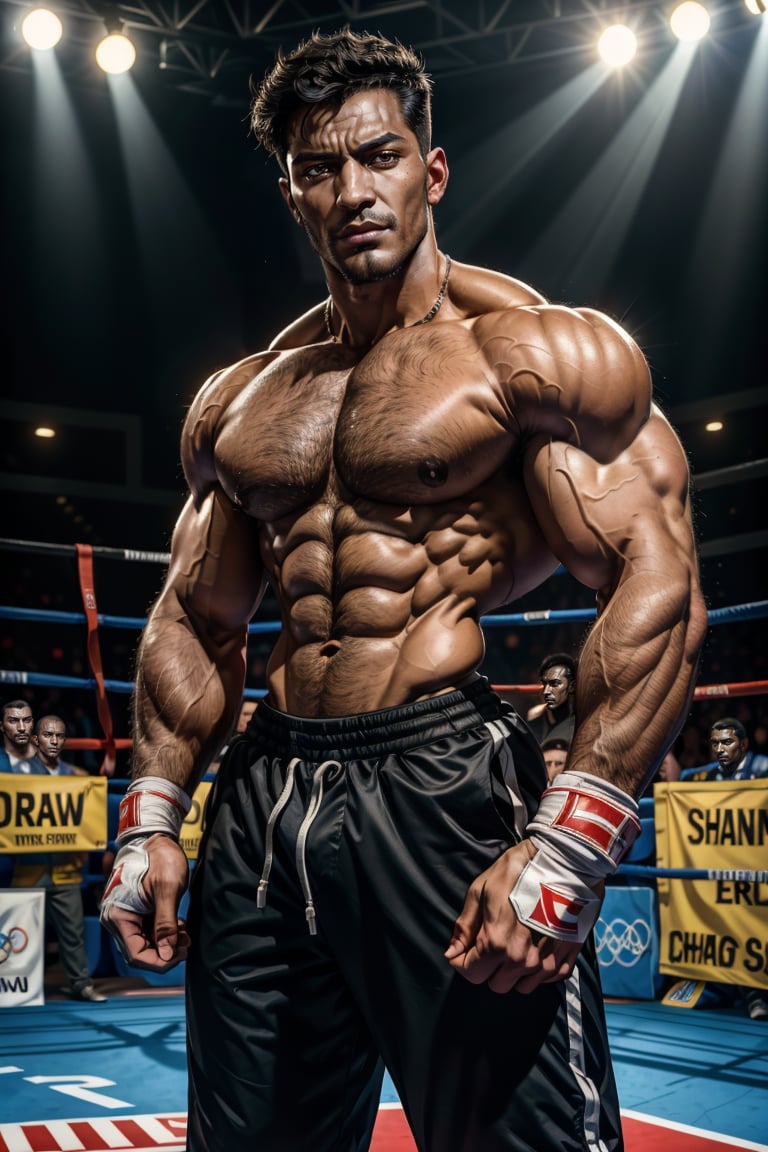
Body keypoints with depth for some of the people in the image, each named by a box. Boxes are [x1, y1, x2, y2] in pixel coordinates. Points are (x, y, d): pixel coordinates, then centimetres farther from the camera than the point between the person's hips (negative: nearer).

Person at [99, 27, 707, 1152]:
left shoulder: (534, 353, -3)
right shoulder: (236, 402, 16)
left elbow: (660, 585, -12)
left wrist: (568, 850, -20)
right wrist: (153, 820, 9)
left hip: (445, 780, -5)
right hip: (261, 803, 6)